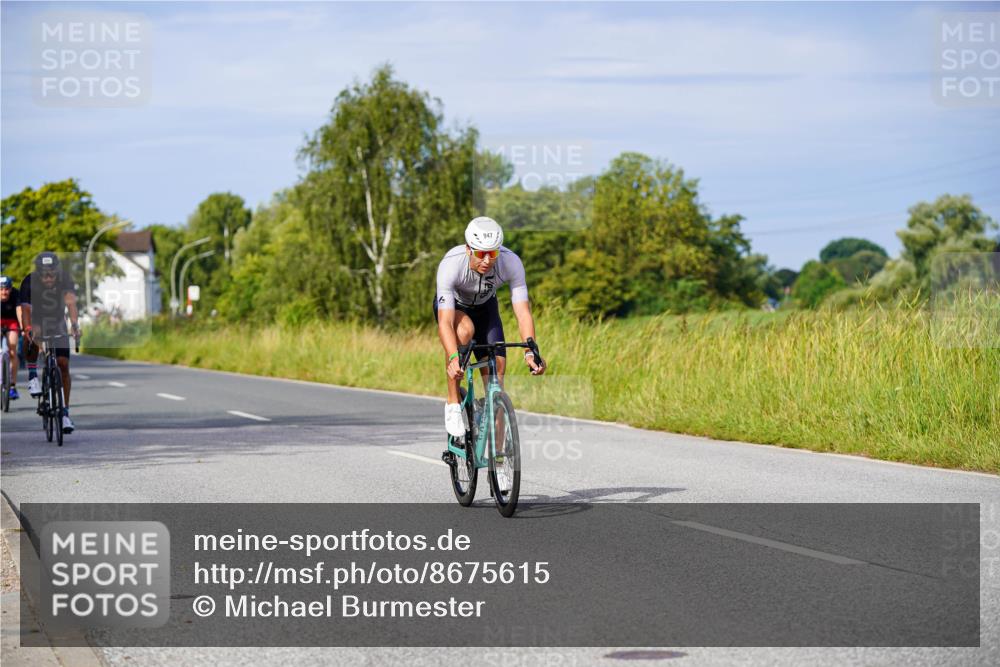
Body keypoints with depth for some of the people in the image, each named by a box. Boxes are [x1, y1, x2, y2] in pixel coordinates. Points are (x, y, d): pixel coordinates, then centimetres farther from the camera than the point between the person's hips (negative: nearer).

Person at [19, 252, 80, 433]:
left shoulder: (65, 279, -23)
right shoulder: (29, 282, -26)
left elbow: (71, 302, -37)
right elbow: (26, 309, -35)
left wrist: (75, 325, -54)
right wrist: (28, 329, -54)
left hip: (58, 324, 1)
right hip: (38, 321, -1)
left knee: (63, 364, -8)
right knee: (34, 333, -36)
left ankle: (65, 412, -1)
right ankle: (32, 375, -15)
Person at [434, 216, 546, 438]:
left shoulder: (511, 263, -32)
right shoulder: (451, 264, -39)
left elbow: (523, 312, -32)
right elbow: (445, 321, -45)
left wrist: (530, 351, -48)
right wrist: (453, 358, -60)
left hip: (485, 306, 3)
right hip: (452, 305, -3)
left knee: (497, 367, -11)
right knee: (464, 330, -36)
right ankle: (453, 403, -21)